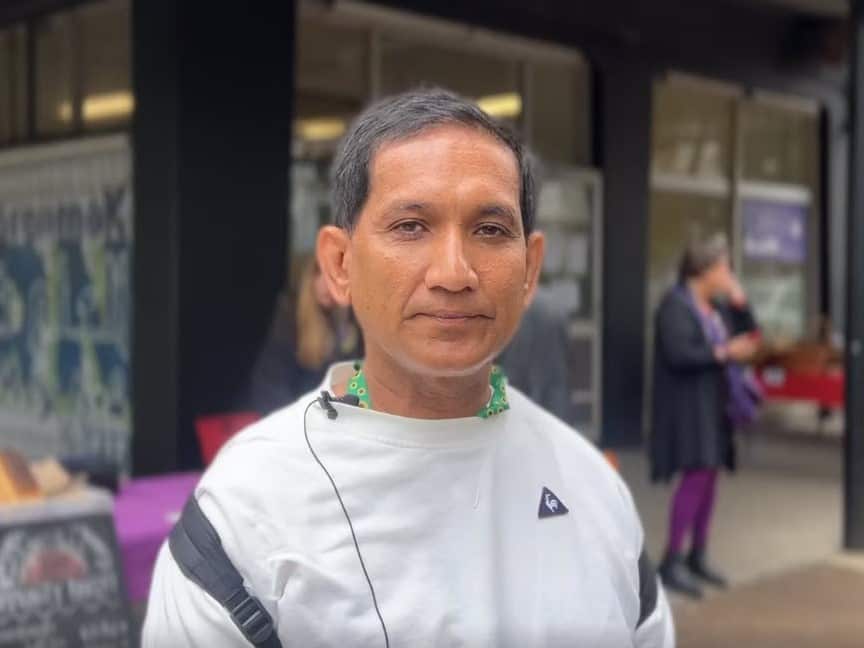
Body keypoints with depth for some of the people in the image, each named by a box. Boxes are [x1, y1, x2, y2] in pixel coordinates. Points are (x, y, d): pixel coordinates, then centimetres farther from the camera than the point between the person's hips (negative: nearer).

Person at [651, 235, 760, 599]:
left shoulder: (717, 306, 13)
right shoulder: (675, 305, -12)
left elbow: (749, 337, 12)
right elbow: (678, 354, -22)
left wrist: (739, 302, 1)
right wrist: (725, 352, -19)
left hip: (715, 402, 9)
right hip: (687, 401, -9)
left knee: (709, 476, 9)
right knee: (695, 476, -14)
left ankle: (697, 556, 18)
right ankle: (671, 562, -9)